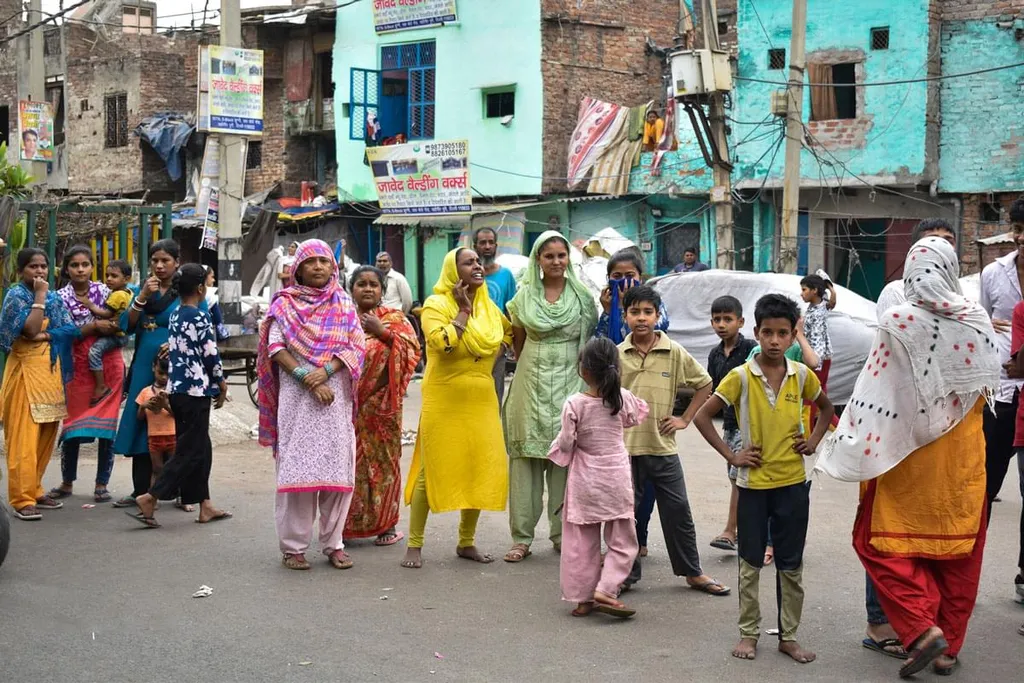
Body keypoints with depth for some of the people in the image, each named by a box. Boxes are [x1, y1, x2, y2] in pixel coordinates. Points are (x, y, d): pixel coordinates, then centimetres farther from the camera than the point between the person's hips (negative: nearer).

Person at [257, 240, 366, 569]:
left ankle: (333, 543, 9)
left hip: (336, 396, 2)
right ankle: (292, 546, 1)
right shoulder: (284, 303, 7)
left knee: (337, 469, 0)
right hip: (296, 395, -2)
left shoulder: (343, 304, 13)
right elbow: (276, 346, -4)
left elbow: (357, 345, 3)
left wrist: (326, 371, -13)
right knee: (296, 468, -5)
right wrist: (306, 378, -14)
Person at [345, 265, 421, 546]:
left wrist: (382, 332, -15)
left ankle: (386, 525, 10)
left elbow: (411, 349, -7)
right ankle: (349, 524, 11)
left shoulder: (394, 319, 6)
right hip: (348, 403, 1)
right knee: (348, 462, 2)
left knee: (382, 460, 2)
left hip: (381, 402, -1)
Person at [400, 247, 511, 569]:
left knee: (482, 470, 5)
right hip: (444, 401, -6)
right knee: (432, 470, -3)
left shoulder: (489, 306, 11)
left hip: (482, 401, 6)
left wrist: (499, 350, 15)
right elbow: (441, 343, -24)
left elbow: (509, 331, 31)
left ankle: (467, 542, 19)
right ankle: (414, 545, 7)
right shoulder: (436, 305, -7)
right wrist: (463, 310, -16)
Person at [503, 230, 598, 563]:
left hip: (568, 385, -1)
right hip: (531, 384, 1)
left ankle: (562, 532, 12)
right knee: (526, 455, -2)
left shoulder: (582, 295, 4)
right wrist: (532, 367, 12)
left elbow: (591, 338, 7)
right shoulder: (525, 296, 6)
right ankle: (522, 537, 1)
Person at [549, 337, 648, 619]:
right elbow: (633, 418, 13)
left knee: (582, 542, 11)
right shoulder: (622, 398, -8)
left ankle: (582, 598, 15)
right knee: (622, 541, 11)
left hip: (584, 480, 0)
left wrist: (560, 442, 10)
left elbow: (566, 444, -11)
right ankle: (605, 590, -2)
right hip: (616, 479, 1)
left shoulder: (574, 404, -15)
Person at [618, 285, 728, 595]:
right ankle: (625, 574, 19)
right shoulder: (616, 354, 0)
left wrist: (685, 418, 3)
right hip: (625, 447, 0)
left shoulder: (674, 353, -1)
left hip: (663, 447, 0)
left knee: (678, 511, 6)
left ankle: (693, 572, 20)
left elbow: (704, 384, 10)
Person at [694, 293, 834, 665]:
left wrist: (814, 440, 3)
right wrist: (730, 455, -10)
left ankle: (789, 636, 19)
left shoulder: (801, 375, -2)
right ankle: (748, 633, 19)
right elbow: (703, 416, -7)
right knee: (750, 562, 8)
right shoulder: (741, 377, -10)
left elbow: (826, 407, 18)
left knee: (791, 564, 9)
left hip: (793, 483, 2)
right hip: (753, 483, -2)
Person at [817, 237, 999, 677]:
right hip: (963, 452, 4)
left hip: (911, 451, -4)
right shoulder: (977, 320, -3)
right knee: (958, 546, 13)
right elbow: (989, 383, 9)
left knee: (882, 541, 8)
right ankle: (949, 647, 20)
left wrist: (852, 446, -6)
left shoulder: (899, 323, -14)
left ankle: (921, 628, -6)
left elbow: (875, 391, -13)